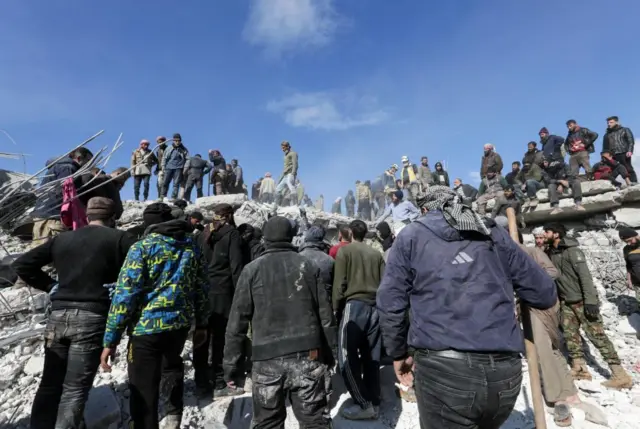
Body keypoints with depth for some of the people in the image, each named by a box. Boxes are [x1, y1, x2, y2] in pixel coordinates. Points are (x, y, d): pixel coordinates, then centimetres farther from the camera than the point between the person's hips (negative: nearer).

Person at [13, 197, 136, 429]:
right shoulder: (120, 238, -3)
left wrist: (51, 286, 15)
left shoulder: (61, 238, 13)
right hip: (93, 318, -5)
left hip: (58, 316, 5)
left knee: (50, 383, 19)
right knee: (75, 389, 3)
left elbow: (21, 265, 16)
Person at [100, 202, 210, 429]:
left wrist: (111, 339, -8)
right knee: (172, 363, 33)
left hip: (147, 325, -5)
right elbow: (201, 287, 11)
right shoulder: (191, 246, 6)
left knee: (143, 392, 8)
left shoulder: (142, 247, -7)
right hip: (181, 323, 5)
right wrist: (201, 323, 21)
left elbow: (125, 293, -13)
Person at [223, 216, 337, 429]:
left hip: (267, 358, -1)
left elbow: (238, 320, -1)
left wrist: (231, 362, 6)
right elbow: (325, 315, 6)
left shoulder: (252, 270, 1)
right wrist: (329, 353, 14)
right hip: (307, 354, 1)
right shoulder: (308, 266, 5)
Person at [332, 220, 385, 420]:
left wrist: (336, 308, 4)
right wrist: (380, 304, 18)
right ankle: (374, 403, 22)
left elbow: (339, 284, -6)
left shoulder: (344, 251, -2)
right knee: (372, 358, 13)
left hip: (354, 306, -5)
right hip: (375, 308, 6)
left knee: (347, 358, 3)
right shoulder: (376, 254, 9)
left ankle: (364, 404, 5)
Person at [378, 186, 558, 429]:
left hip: (443, 369, -4)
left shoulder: (411, 236, 7)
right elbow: (546, 295, 17)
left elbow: (390, 303, 3)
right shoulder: (495, 235, 15)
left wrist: (398, 353, 17)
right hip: (504, 372, 4)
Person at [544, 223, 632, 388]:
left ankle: (620, 375, 2)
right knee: (570, 335, 7)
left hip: (582, 300, -7)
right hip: (566, 302, 7)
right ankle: (580, 369, 16)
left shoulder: (571, 250, -15)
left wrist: (590, 300, -25)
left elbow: (585, 275, -20)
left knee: (596, 335, -5)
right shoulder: (549, 253, 7)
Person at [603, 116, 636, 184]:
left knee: (628, 169, -10)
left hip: (623, 153, -3)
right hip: (611, 155, 3)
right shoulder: (607, 134, 26)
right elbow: (605, 147, 23)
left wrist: (629, 150, -12)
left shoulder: (625, 130, 16)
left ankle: (634, 183, -12)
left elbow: (630, 141, 4)